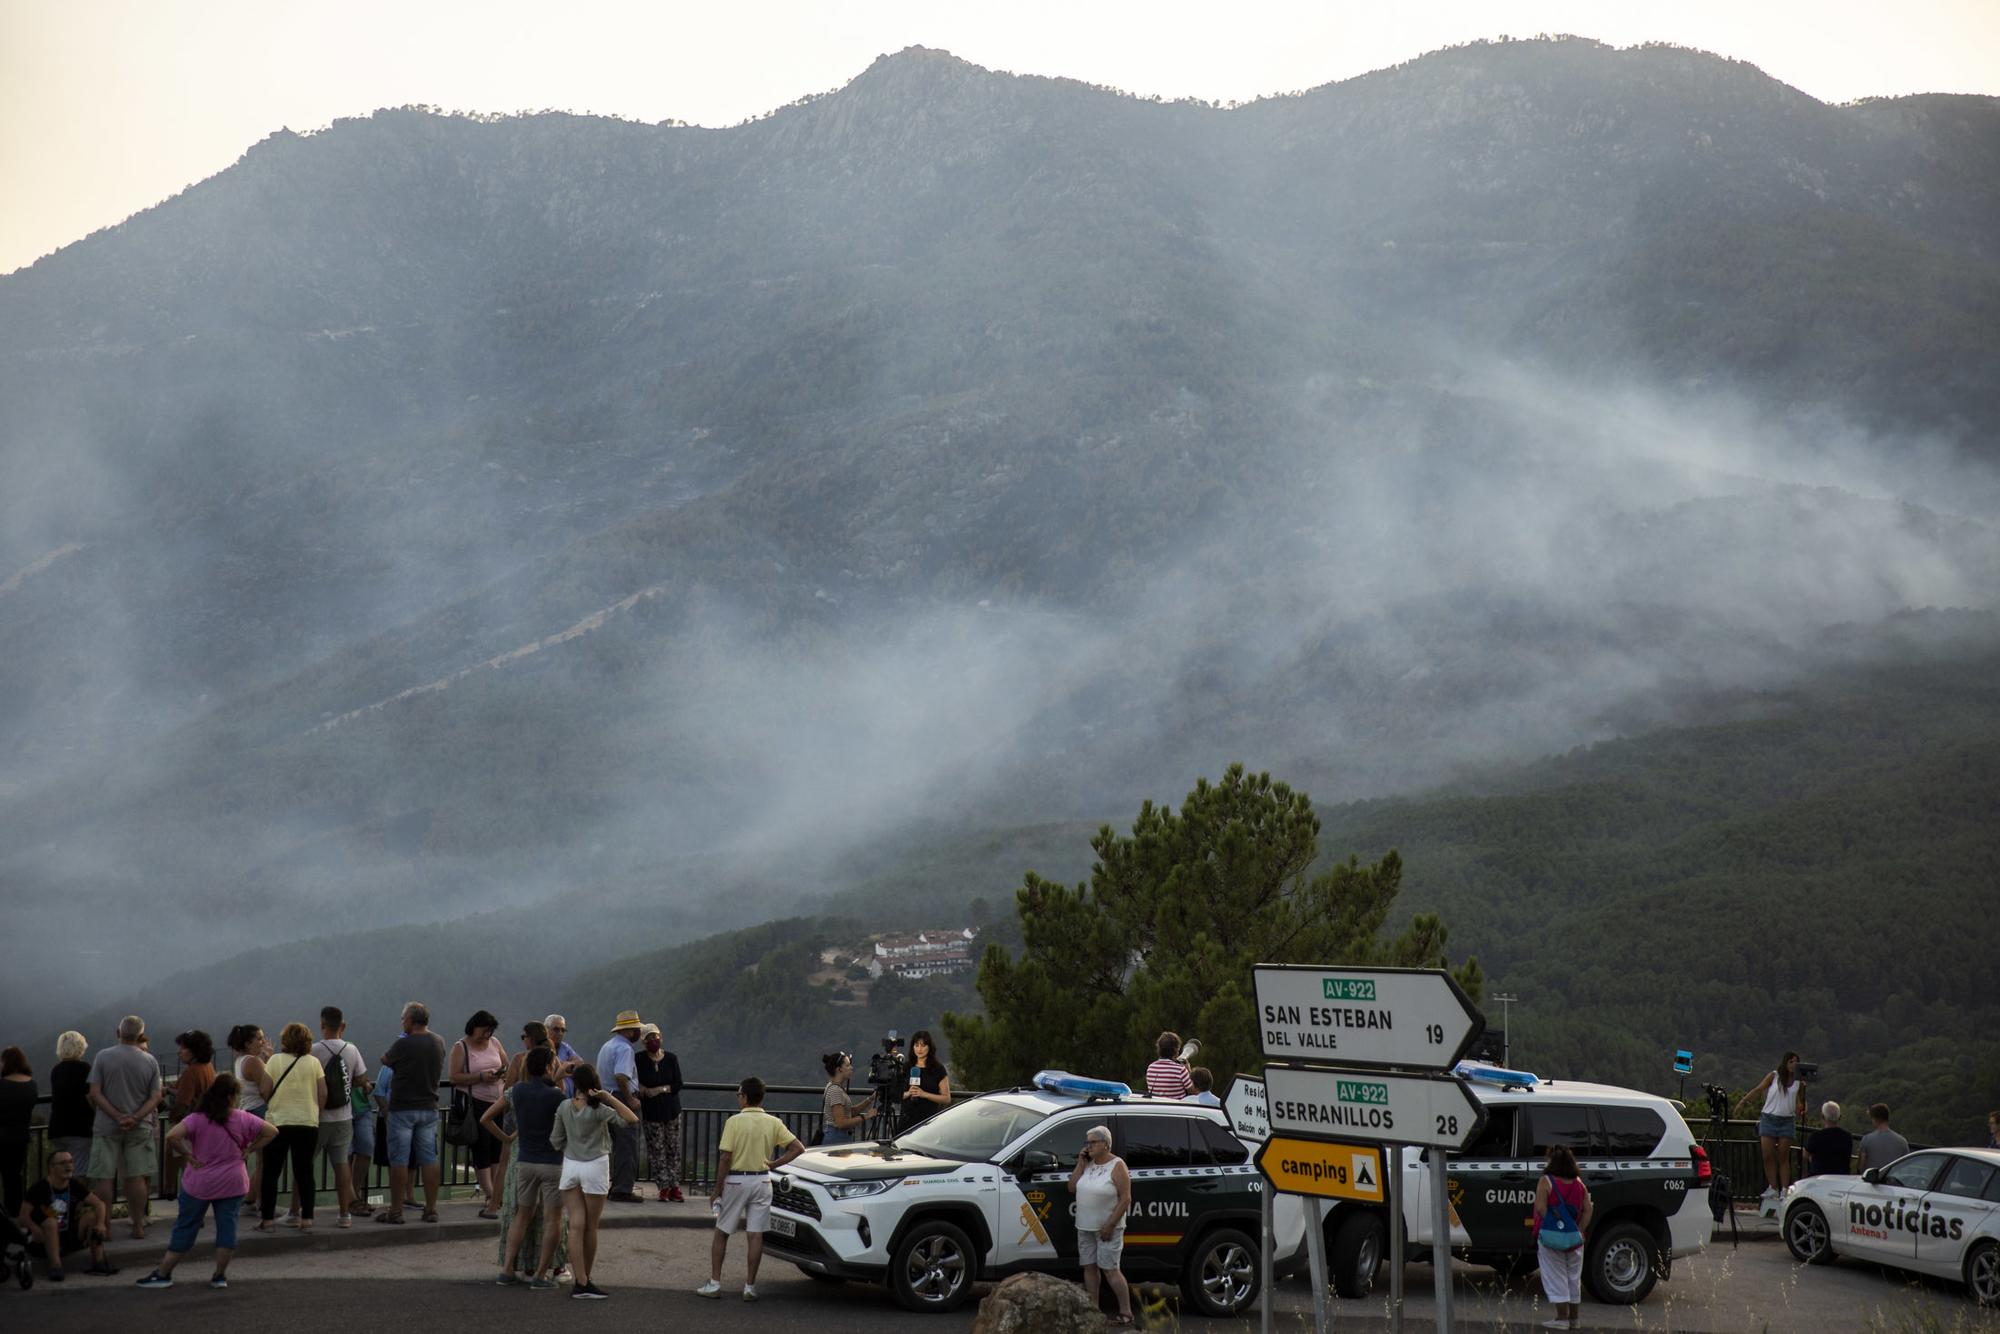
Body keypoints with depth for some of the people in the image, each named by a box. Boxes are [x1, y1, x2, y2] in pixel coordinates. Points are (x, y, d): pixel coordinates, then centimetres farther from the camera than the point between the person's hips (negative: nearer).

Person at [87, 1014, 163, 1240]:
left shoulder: (103, 1057, -5)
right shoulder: (150, 1061, -1)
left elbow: (94, 1094, -9)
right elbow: (155, 1098, -4)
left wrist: (117, 1117, -10)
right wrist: (135, 1118, -11)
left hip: (107, 1126, -1)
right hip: (139, 1128, 1)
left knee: (104, 1178, 4)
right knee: (137, 1177, 6)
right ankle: (138, 1226, 9)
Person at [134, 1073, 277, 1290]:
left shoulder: (197, 1119, -10)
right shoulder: (243, 1119, -4)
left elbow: (171, 1137, -23)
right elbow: (271, 1131, 0)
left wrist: (188, 1155, -11)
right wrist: (249, 1151, 3)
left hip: (199, 1184, 0)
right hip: (233, 1183, 1)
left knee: (185, 1228, 8)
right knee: (227, 1227, 7)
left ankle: (163, 1274, 14)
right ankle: (220, 1276, 8)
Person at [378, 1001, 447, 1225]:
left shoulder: (403, 1044, -16)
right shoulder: (439, 1043, 2)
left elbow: (385, 1060, 1)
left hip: (402, 1108, -5)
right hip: (429, 1108, 5)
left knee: (399, 1160, 0)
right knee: (429, 1159, 8)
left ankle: (396, 1211, 3)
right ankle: (431, 1209, 10)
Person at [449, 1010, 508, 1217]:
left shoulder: (495, 1043, 12)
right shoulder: (460, 1047, -2)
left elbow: (507, 1066, 20)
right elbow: (454, 1078, -10)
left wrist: (502, 1074, -3)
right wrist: (480, 1077, -18)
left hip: (498, 1101, 5)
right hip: (475, 1104, -5)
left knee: (498, 1148, 4)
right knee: (482, 1148, -3)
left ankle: (496, 1197, 13)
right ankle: (491, 1196, -1)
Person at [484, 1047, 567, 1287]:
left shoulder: (516, 1091, -1)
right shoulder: (556, 1095, -14)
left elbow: (485, 1119, 3)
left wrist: (506, 1138, 13)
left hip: (524, 1161, 5)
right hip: (552, 1162, -5)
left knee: (522, 1215, 17)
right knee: (552, 1219, 4)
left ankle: (507, 1269, 12)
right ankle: (541, 1274, 2)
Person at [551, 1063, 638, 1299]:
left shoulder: (564, 1107, -1)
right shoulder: (598, 1110, -13)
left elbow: (555, 1141, 7)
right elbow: (632, 1119, -21)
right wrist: (609, 1097, -20)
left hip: (570, 1166, 3)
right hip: (595, 1167, -3)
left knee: (576, 1225, 0)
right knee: (590, 1227, 9)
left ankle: (580, 1282, -6)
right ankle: (584, 1280, 19)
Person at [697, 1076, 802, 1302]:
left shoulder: (734, 1122, -11)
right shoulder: (773, 1123, 0)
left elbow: (725, 1158, -12)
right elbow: (798, 1148, -3)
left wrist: (717, 1189, -5)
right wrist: (774, 1164, 3)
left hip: (736, 1180, -3)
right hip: (762, 1181, 3)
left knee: (721, 1233, 10)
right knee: (756, 1235, 6)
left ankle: (714, 1283, 12)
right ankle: (750, 1287, 7)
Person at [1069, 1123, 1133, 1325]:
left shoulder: (1117, 1166, -12)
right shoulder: (1088, 1164, 9)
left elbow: (1126, 1199, -16)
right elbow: (1072, 1188, 8)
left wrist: (1110, 1225, -20)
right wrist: (1080, 1164, -2)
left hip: (1107, 1228, -7)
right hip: (1085, 1227, 7)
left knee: (1110, 1270, -8)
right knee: (1089, 1267, 9)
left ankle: (1126, 1313, -3)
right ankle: (1093, 1309, 17)